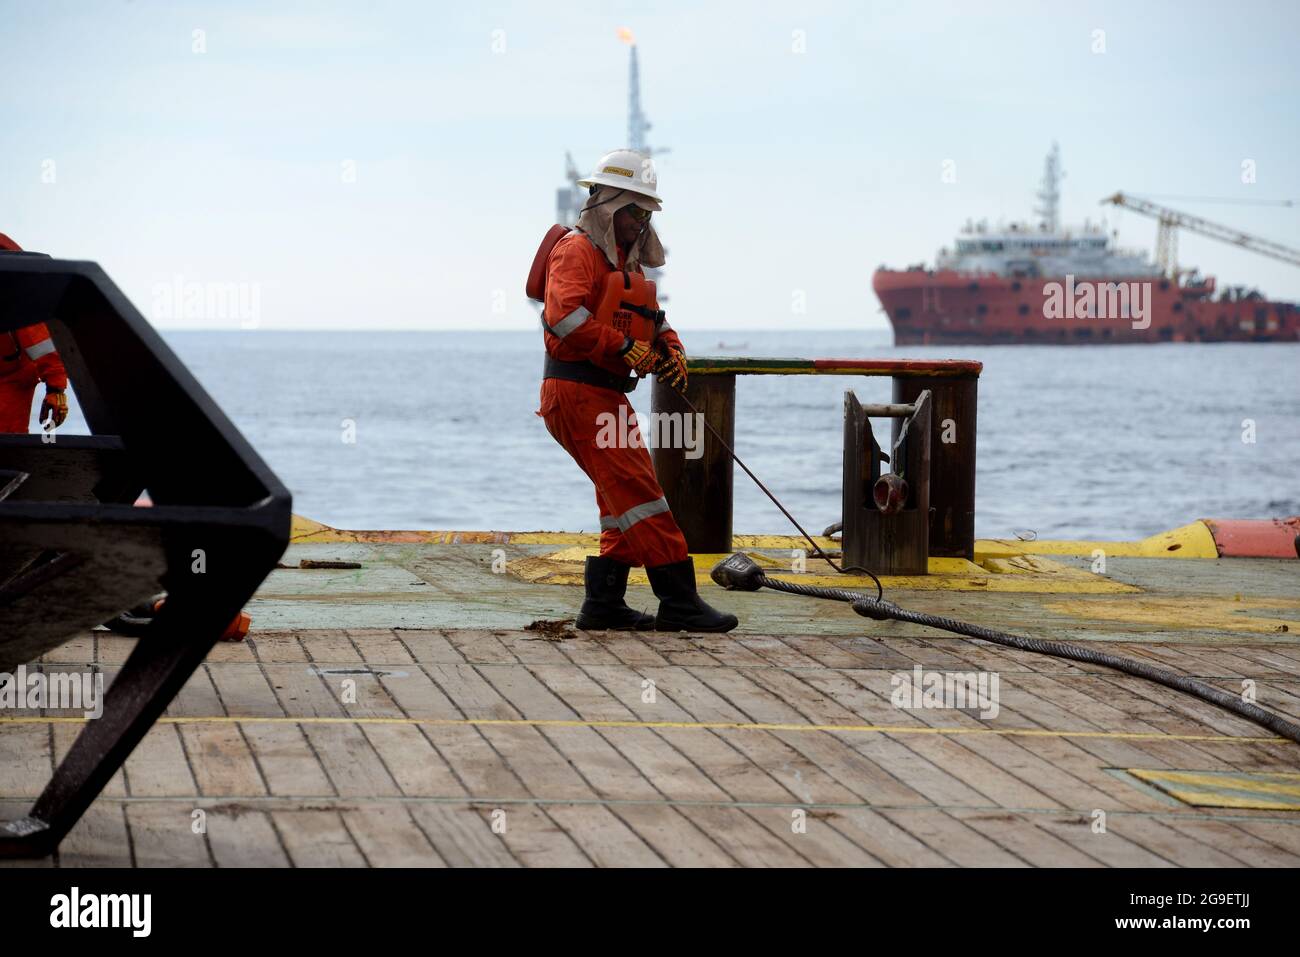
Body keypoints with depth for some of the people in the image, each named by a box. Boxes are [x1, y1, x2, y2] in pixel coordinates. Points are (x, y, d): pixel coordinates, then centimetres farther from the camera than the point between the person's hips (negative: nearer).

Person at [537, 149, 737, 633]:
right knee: (639, 491, -13)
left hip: (608, 395, 11)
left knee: (626, 501, 12)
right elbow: (565, 316, -26)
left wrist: (671, 351, 2)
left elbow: (653, 321, 24)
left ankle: (604, 603, 16)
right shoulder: (577, 251, -10)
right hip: (577, 392, -10)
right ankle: (679, 603, -14)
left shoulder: (626, 262, 22)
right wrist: (625, 349, -23)